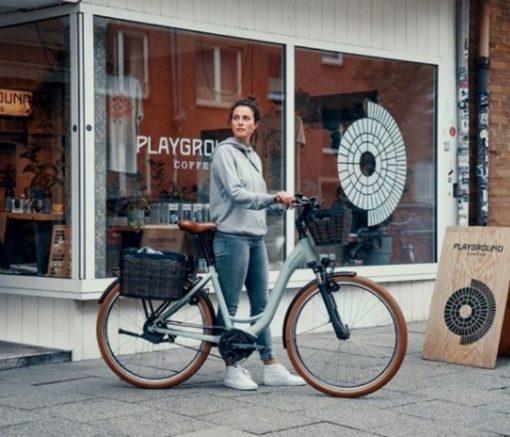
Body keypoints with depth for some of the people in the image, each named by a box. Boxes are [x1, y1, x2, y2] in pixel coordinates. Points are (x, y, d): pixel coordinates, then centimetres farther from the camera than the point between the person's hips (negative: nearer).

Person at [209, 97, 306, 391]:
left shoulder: (254, 158, 18)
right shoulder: (225, 152, -5)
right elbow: (236, 193, -17)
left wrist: (282, 203, 6)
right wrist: (272, 198, -26)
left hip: (256, 237, 8)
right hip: (232, 236, -8)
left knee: (261, 303, 9)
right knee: (230, 305, -1)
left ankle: (271, 367, 13)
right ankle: (232, 369, 6)